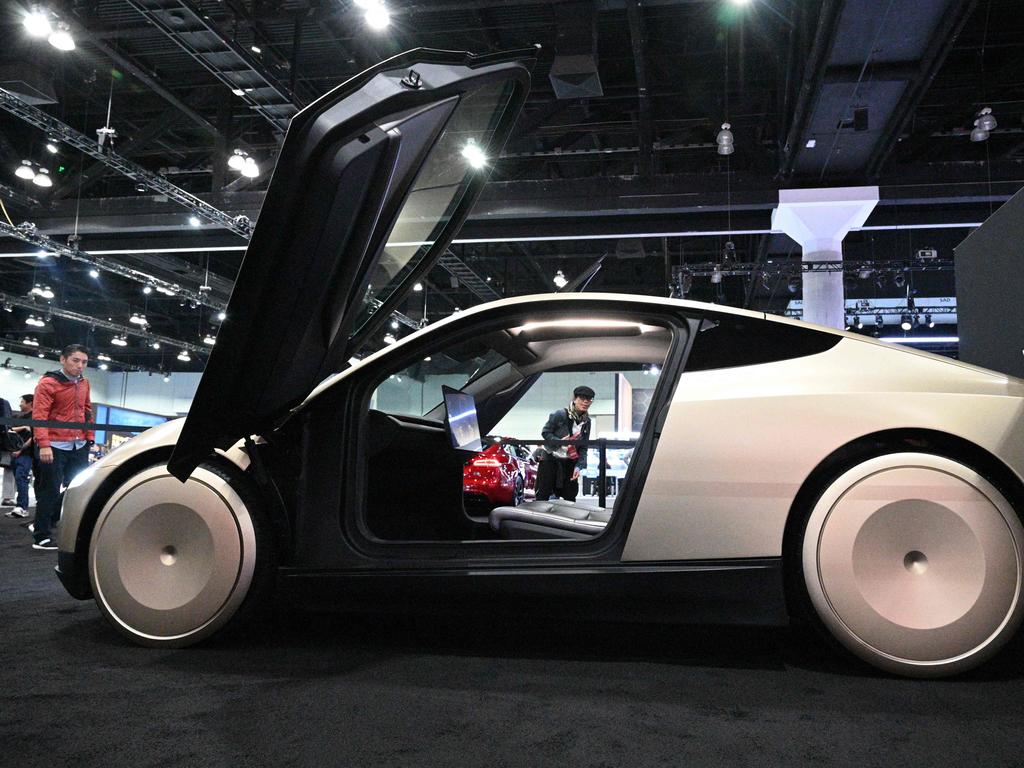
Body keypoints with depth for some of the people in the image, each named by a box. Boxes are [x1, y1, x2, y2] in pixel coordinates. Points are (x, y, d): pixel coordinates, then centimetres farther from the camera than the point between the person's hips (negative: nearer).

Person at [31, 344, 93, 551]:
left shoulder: (84, 383, 12)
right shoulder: (48, 383, -9)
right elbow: (39, 416, -16)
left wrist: (89, 437, 14)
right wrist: (43, 444, -24)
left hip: (79, 446, 7)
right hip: (55, 447, -7)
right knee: (50, 491, -3)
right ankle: (41, 537, 5)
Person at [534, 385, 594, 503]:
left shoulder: (586, 422, 2)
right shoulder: (560, 414, -13)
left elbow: (583, 447, 3)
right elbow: (545, 432, -8)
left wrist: (579, 466, -9)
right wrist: (559, 441, -25)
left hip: (570, 462, 5)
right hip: (550, 459, -5)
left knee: (570, 497, 8)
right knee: (543, 495, -3)